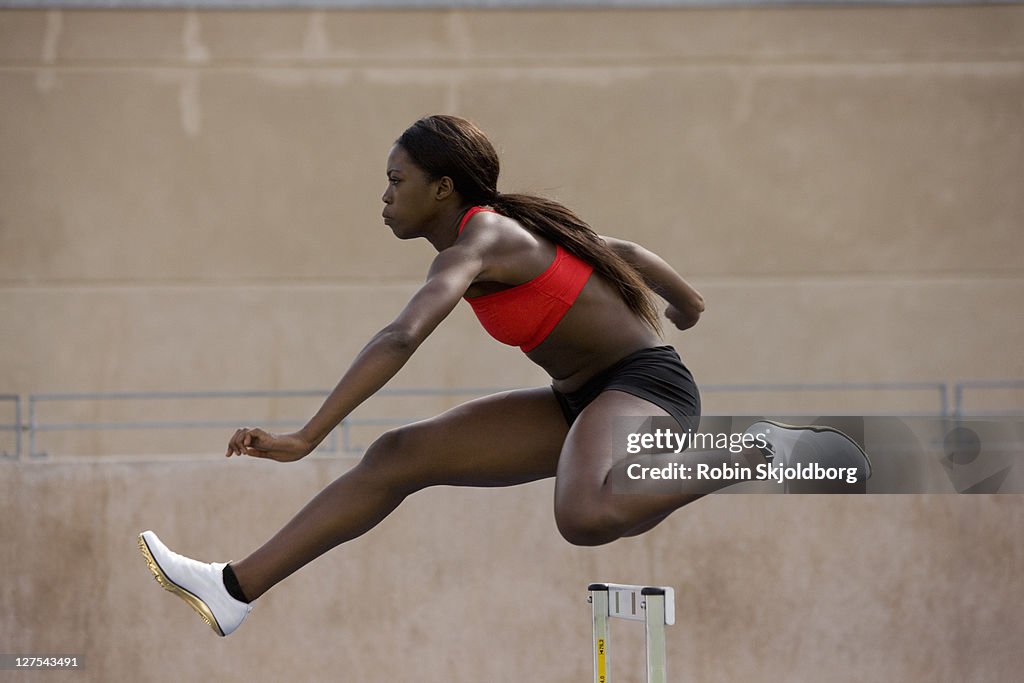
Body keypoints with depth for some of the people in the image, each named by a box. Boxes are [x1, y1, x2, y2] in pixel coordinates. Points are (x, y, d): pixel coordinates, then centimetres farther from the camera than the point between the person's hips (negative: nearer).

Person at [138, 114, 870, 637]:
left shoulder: (478, 244, -18)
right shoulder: (506, 228, 10)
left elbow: (399, 340, -34)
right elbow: (622, 251, 25)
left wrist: (306, 440, -39)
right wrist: (683, 301, 45)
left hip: (643, 382, -10)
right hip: (582, 401, 10)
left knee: (584, 517, -42)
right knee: (397, 456, 0)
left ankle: (752, 451, -20)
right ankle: (237, 590, 0)